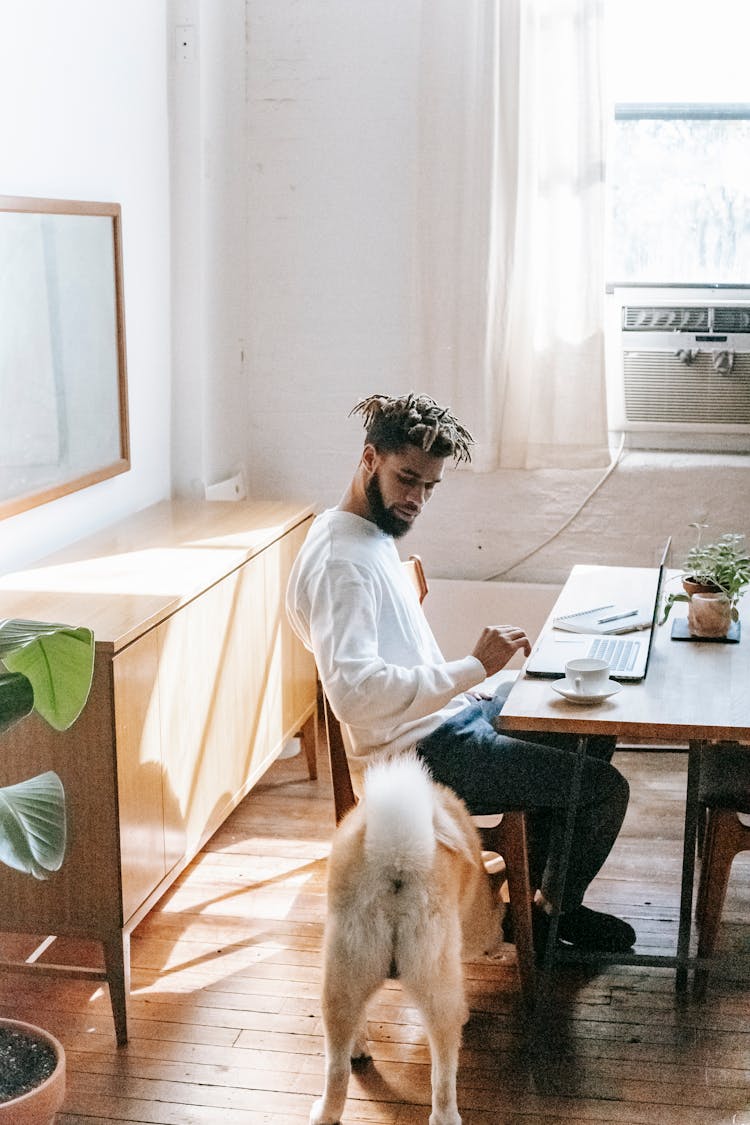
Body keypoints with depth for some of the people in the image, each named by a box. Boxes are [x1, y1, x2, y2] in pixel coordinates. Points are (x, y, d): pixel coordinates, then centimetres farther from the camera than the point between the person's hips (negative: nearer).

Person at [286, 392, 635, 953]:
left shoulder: (374, 532, 9)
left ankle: (538, 883, 28)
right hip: (421, 758, -11)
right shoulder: (339, 559, -24)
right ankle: (554, 912, 17)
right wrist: (474, 667, -33)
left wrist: (472, 679, 11)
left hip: (448, 716, 11)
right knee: (604, 787, -10)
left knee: (594, 731, 20)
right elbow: (354, 692, -36)